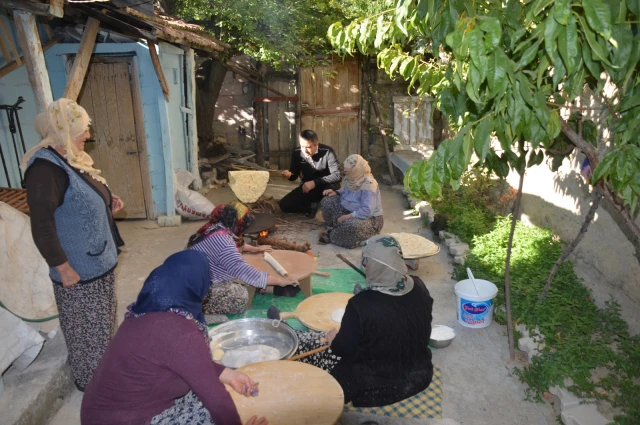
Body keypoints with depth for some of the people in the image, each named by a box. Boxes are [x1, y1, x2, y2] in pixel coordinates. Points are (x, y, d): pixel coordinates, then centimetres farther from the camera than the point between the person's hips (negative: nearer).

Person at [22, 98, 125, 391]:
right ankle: (91, 380, 30)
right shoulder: (46, 167, -24)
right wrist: (64, 269, -22)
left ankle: (104, 369, 44)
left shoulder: (71, 158, 6)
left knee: (100, 323, 25)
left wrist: (108, 203, 3)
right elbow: (42, 227, -26)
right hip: (79, 269, -9)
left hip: (99, 261, 9)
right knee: (86, 329, 10)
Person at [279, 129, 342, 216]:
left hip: (326, 186, -3)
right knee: (284, 204, -15)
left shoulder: (327, 152, -21)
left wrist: (315, 182, -34)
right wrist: (289, 175, -24)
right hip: (307, 187, 3)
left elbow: (337, 175, -27)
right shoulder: (297, 154, -8)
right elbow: (294, 175, 3)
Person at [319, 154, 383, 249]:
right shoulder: (353, 178, -5)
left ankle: (332, 236, -12)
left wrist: (348, 216, -28)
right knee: (327, 201, -1)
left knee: (352, 225, -41)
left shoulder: (368, 185, -28)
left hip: (369, 219, -8)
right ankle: (336, 229, 0)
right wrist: (336, 192, -1)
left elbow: (367, 211, -32)